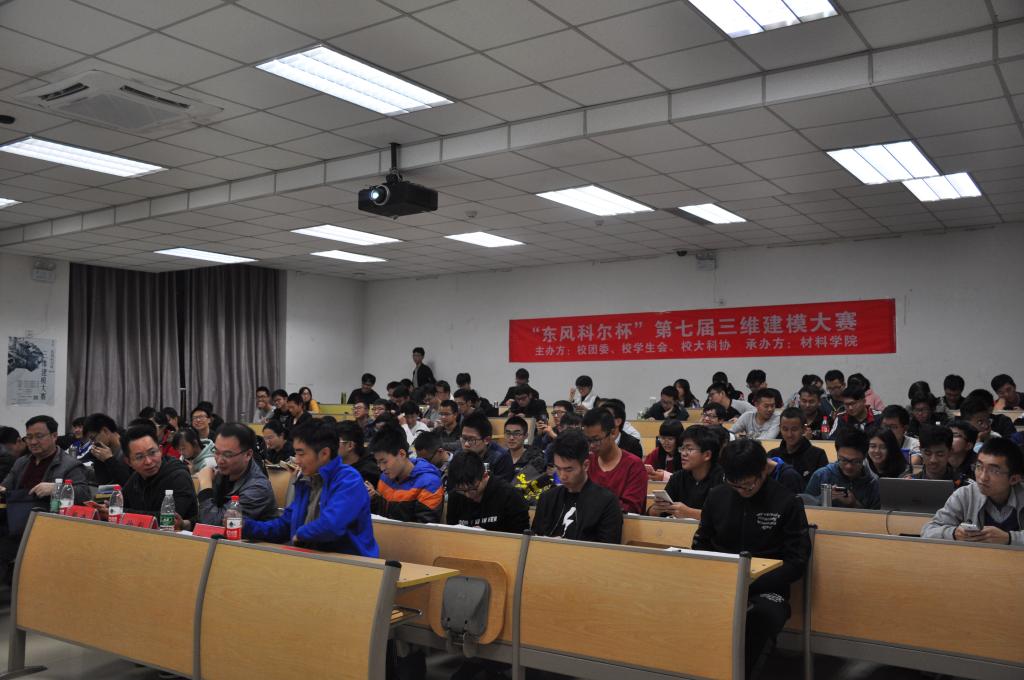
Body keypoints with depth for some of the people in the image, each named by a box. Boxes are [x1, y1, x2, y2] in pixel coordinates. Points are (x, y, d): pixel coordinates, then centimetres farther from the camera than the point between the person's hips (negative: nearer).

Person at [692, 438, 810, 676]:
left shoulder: (787, 502, -3)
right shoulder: (717, 496, 6)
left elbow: (797, 563, -5)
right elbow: (701, 545, 16)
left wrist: (749, 586, -17)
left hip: (765, 589, -2)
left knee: (764, 615, -39)